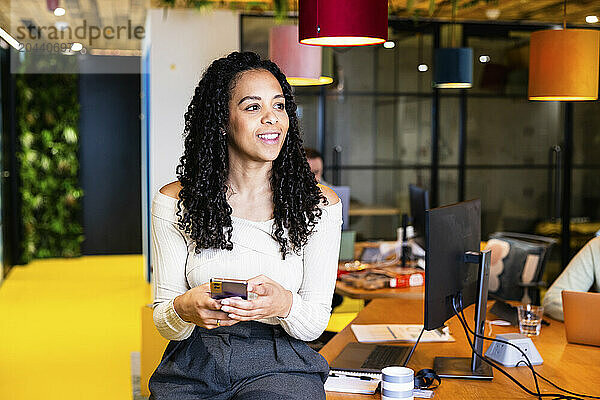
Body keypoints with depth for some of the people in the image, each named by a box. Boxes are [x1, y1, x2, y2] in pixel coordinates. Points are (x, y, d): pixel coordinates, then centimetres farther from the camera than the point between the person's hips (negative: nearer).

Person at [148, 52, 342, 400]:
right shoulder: (175, 202, 1)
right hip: (194, 365, 2)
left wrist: (285, 304, -24)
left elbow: (315, 324, -1)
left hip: (280, 365, -1)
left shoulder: (318, 204, 0)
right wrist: (185, 309, -23)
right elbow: (165, 324, 1)